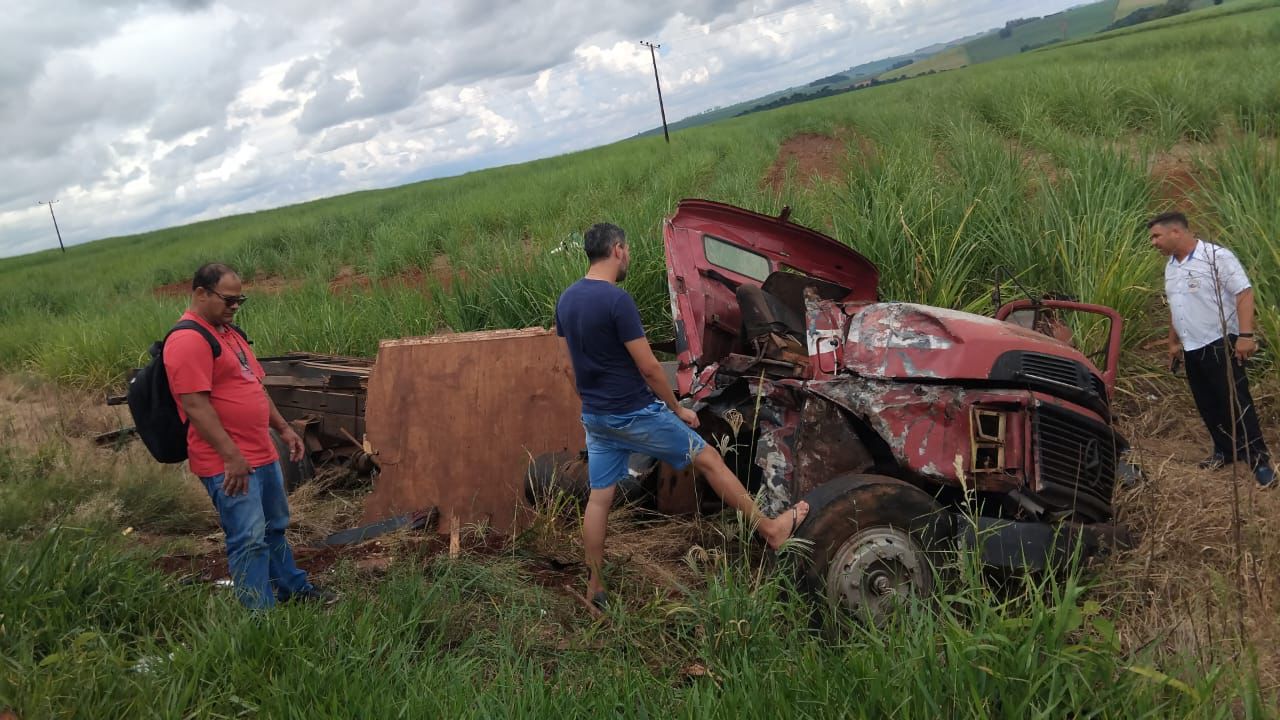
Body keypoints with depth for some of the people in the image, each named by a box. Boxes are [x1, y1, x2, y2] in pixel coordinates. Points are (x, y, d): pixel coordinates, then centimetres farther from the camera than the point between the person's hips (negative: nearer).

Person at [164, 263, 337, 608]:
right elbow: (195, 405, -22)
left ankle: (292, 588, 36)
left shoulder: (227, 331, 16)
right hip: (228, 463, -10)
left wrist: (283, 428, 19)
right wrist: (232, 457, -24)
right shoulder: (188, 340, -16)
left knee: (275, 528, 21)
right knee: (249, 540, -7)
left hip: (262, 454, 10)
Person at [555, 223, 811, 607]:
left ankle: (594, 588, 17)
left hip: (593, 415, 7)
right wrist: (678, 409, -8)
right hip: (635, 413, -7)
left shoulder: (566, 300, 4)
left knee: (599, 498, 12)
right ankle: (771, 529, 17)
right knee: (708, 458, 6)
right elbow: (648, 367, -20)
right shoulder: (616, 299, -21)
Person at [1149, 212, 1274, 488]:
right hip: (1192, 349, 8)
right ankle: (1225, 450, 27)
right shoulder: (1171, 266, 11)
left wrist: (1246, 335, -26)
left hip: (1220, 344, -8)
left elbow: (1244, 293, -19)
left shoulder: (1216, 256, -14)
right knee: (1208, 405, 13)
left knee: (1236, 402, -7)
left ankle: (1259, 459, 0)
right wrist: (1174, 343, 24)